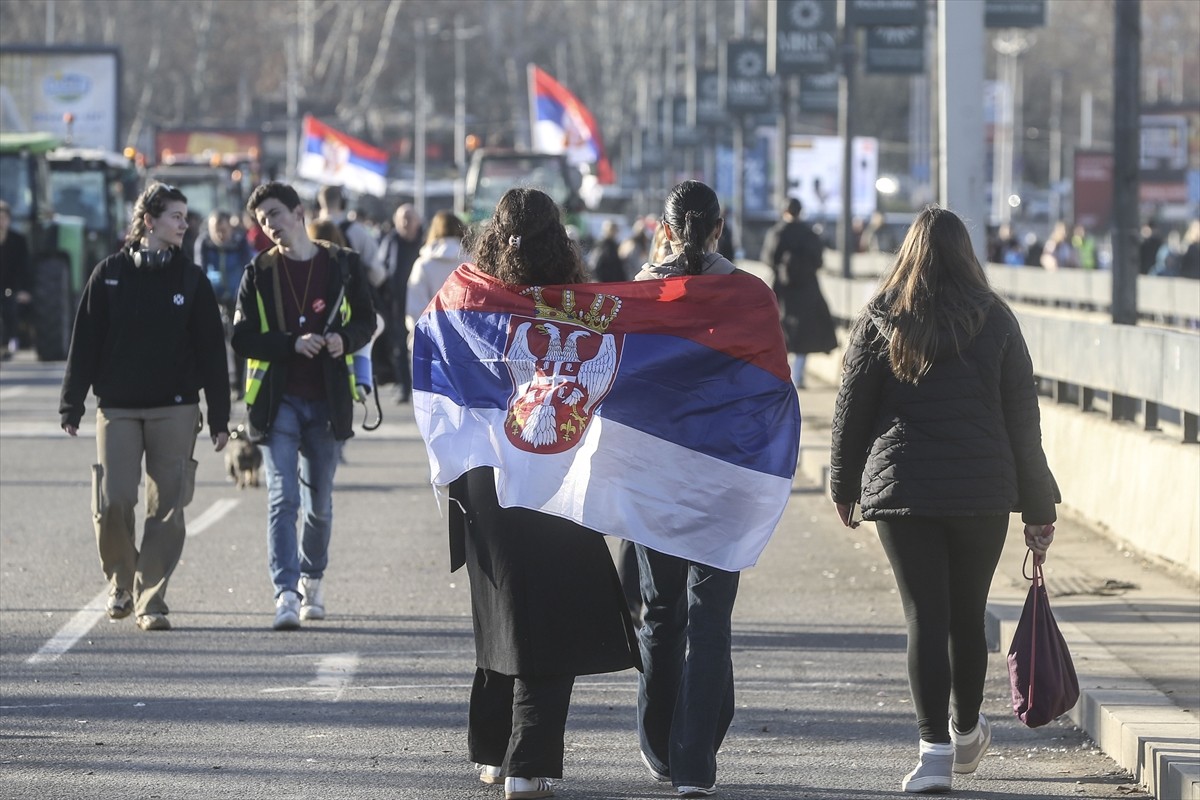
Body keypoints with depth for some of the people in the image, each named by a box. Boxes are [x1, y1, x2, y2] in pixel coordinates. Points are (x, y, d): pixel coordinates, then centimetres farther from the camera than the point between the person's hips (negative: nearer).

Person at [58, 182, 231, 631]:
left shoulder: (191, 279, 6)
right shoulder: (110, 274, 3)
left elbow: (212, 350, 6)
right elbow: (85, 341, 4)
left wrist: (219, 417, 2)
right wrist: (72, 404, 0)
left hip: (175, 409, 1)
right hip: (117, 408, -1)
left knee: (167, 507, -3)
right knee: (112, 502, -8)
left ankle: (151, 600, 4)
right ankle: (121, 581, 16)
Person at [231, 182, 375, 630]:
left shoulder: (343, 265, 4)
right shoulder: (259, 273, 2)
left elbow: (366, 321, 11)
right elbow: (242, 339, -3)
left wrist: (344, 338, -11)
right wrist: (292, 343, -18)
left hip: (327, 402, 1)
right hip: (278, 402, -1)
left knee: (319, 503, 12)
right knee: (283, 498, -12)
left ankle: (312, 578, 34)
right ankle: (286, 594, -18)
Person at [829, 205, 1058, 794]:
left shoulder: (879, 321, 0)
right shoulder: (995, 321, 2)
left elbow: (851, 408, 4)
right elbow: (1023, 418, 4)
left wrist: (844, 486, 17)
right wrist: (1038, 508, 8)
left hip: (900, 488, -1)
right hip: (983, 491, 1)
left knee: (925, 618, -2)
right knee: (968, 616, 15)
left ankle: (935, 750, -9)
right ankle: (967, 733, 31)